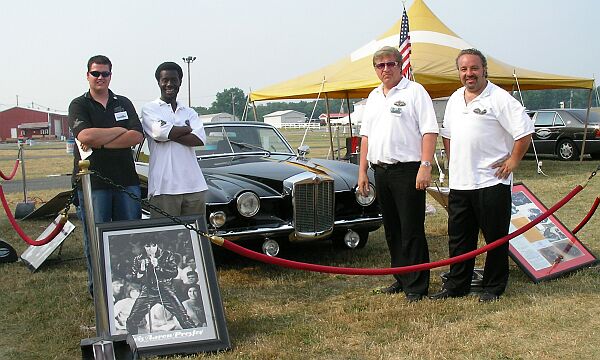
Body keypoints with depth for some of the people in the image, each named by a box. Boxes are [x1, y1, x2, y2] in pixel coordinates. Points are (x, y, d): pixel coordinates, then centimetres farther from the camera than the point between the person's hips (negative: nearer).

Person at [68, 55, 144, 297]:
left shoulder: (124, 103, 13)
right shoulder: (79, 105, 3)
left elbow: (137, 136, -3)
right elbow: (85, 135, -16)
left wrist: (100, 142, -10)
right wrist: (119, 130, -6)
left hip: (126, 180, 3)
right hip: (93, 183, -3)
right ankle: (97, 291, 15)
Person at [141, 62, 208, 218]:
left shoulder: (190, 112, 18)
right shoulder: (149, 109, 8)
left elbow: (199, 139, 0)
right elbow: (161, 132, -12)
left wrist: (169, 134, -7)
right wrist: (188, 128, 2)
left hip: (194, 185, 4)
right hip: (164, 186, -4)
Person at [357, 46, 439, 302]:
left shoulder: (414, 92, -3)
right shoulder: (374, 97, 18)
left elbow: (429, 131, -10)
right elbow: (365, 135, 19)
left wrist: (425, 166, -18)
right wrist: (362, 171, 14)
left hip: (408, 170, -7)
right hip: (381, 170, 7)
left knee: (412, 231, -4)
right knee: (392, 230, 13)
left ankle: (416, 287, 4)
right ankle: (401, 279, 25)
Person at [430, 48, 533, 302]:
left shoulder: (499, 98, -9)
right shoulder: (455, 99, 14)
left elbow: (525, 131, -12)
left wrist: (512, 162, -11)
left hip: (491, 182, -7)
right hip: (459, 183, 7)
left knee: (495, 238, 4)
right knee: (458, 238, 12)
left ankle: (494, 288, 17)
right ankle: (456, 286, 23)